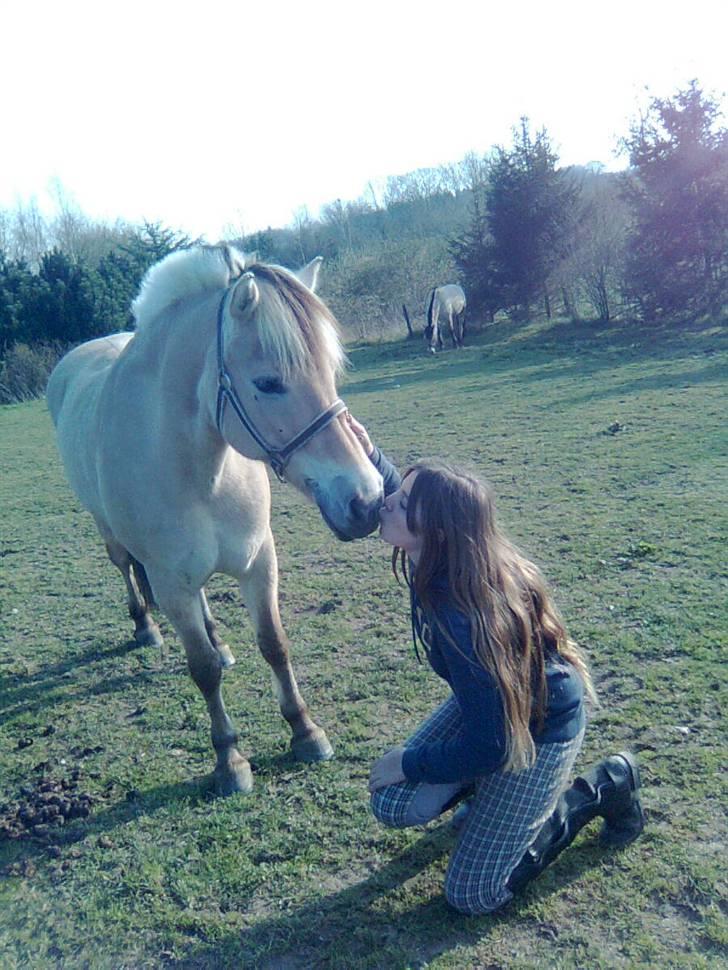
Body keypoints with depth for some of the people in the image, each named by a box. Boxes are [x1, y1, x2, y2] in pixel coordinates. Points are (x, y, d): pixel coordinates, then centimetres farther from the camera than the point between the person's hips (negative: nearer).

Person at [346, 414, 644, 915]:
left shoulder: (464, 621, -39)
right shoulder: (440, 562, -18)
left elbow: (488, 746, -28)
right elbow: (395, 492, 5)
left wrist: (409, 763, -13)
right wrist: (368, 454, -14)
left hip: (538, 733, -7)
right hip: (487, 703, 7)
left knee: (473, 894, 3)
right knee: (394, 805, -4)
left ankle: (604, 787, 11)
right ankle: (487, 788, 23)